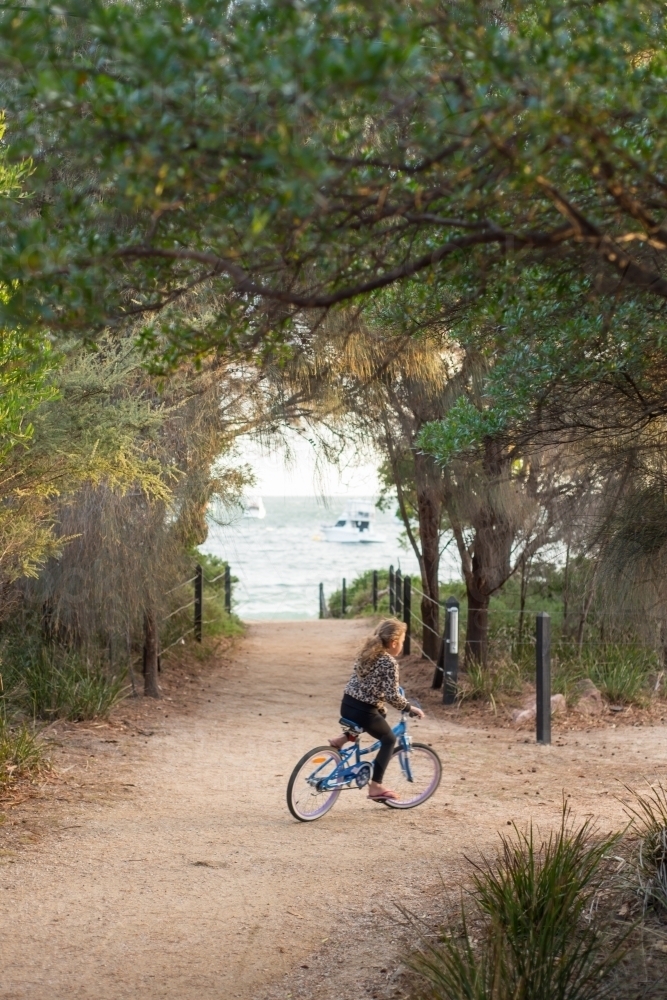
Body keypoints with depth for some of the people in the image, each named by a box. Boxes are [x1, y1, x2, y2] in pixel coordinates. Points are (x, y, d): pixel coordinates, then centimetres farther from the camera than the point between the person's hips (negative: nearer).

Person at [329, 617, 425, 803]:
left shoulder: (366, 653, 10)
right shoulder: (389, 662, -13)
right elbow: (392, 695, -17)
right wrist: (409, 708, -2)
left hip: (347, 705, 7)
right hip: (363, 711, -7)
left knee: (379, 715, 35)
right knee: (389, 740, 14)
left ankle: (344, 738, 19)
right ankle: (375, 786, 8)